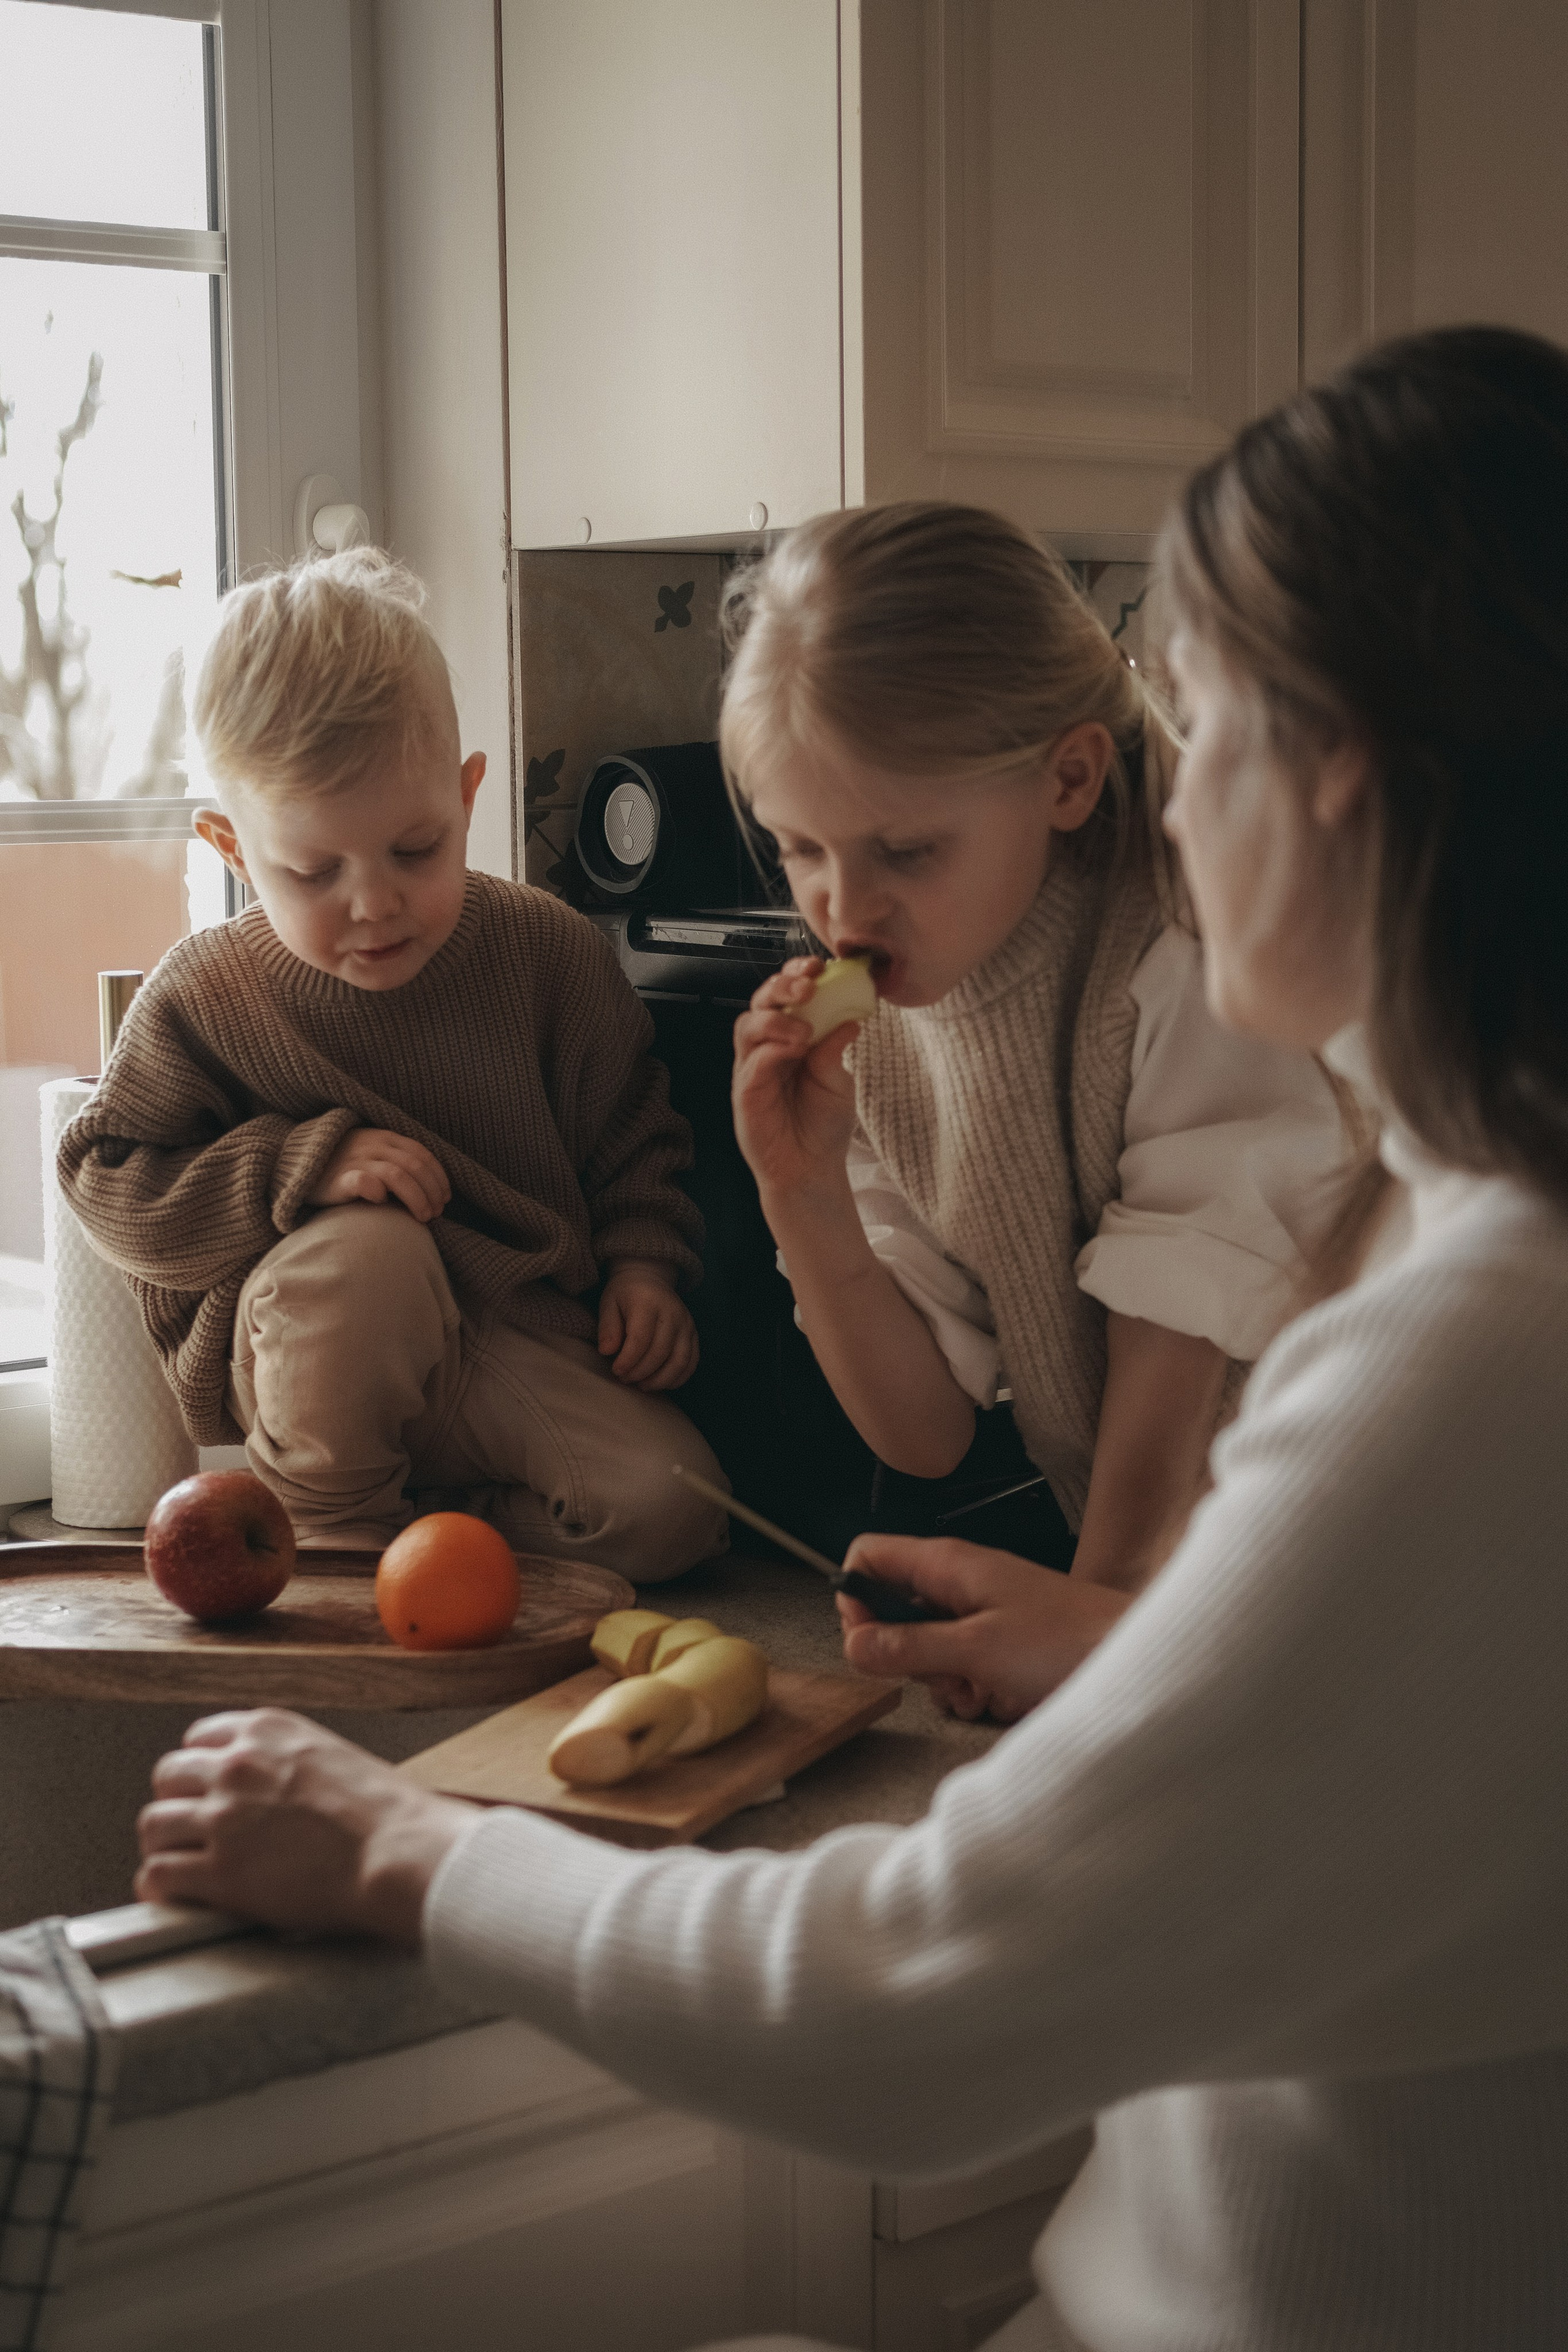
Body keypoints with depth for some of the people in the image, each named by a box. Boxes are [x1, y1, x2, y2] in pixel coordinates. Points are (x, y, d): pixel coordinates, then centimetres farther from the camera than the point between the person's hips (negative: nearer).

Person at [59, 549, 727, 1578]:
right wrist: (305, 1169, -20)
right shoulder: (201, 999, -9)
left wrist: (641, 1262, -5)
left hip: (518, 1330, 2)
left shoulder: (548, 952, -4)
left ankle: (430, 1516, 5)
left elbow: (630, 1133, 11)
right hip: (308, 1364, -2)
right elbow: (111, 1186, -8)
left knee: (670, 1510, -19)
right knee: (364, 1247, -38)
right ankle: (332, 1525, -11)